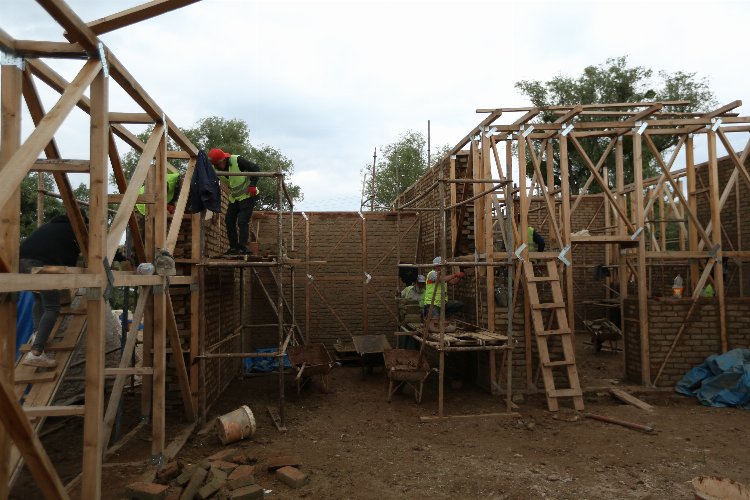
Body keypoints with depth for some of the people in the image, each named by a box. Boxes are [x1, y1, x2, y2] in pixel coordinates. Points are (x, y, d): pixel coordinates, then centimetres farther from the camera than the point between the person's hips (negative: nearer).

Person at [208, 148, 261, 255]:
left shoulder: (237, 161, -25)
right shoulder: (215, 169, -7)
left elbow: (256, 168, -22)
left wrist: (252, 185, -27)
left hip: (248, 195, -7)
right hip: (234, 197, 7)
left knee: (242, 222, -13)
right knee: (229, 221, 4)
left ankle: (242, 248, -8)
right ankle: (233, 247, 12)